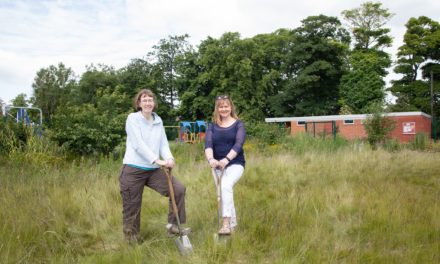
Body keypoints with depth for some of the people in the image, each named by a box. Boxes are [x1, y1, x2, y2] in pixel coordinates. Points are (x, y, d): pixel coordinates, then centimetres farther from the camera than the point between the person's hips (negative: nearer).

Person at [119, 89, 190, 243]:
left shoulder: (158, 121, 10)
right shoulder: (133, 118, -7)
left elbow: (164, 143, 4)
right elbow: (138, 144, -18)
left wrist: (169, 158, -17)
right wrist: (157, 160, -27)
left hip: (154, 170, 5)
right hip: (133, 170, -5)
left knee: (179, 189, -3)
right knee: (132, 207, 3)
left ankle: (173, 225, 8)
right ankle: (131, 239, 23)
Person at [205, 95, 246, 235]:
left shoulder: (238, 124, -2)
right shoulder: (212, 126, 5)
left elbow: (238, 144, -16)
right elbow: (208, 144, -10)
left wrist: (226, 159, -32)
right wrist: (210, 159, -31)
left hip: (235, 163, -4)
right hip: (218, 165, 4)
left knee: (226, 185, -29)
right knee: (224, 193, 11)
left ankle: (226, 223, -28)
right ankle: (232, 223, 29)